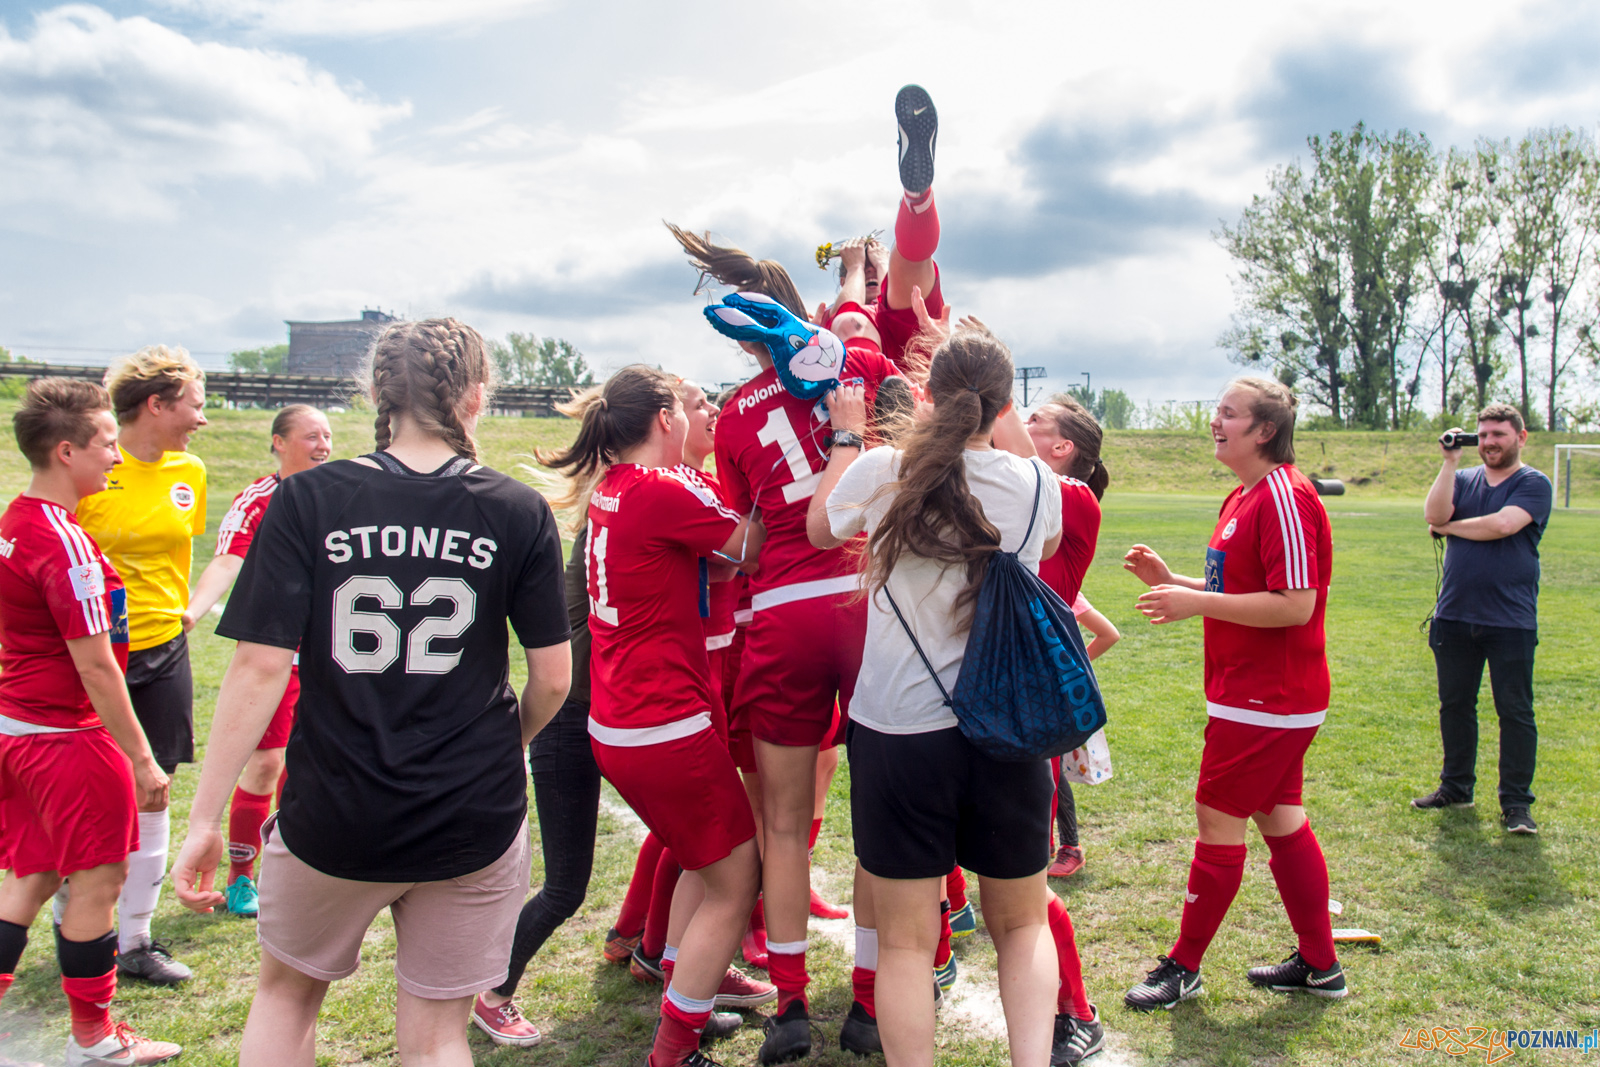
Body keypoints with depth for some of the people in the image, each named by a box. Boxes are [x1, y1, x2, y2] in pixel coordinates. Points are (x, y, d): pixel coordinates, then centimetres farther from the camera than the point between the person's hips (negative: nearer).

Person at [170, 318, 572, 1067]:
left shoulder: (307, 501, -8)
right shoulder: (519, 512, -6)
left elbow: (259, 668, -11)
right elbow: (553, 679, -3)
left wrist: (205, 820, -4)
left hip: (333, 816, 0)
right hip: (473, 821, 0)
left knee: (286, 991, 28)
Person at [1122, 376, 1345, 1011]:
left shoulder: (1284, 497, -19)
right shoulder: (1244, 498, 14)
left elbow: (1295, 604, -25)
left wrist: (1197, 603, -24)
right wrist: (1171, 580, 8)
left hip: (1267, 698, -10)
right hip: (1256, 693, 10)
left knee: (1218, 819, -1)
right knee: (1280, 819, 16)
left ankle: (1184, 967, 13)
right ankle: (1319, 964, 28)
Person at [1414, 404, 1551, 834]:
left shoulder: (1534, 484, -3)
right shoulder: (1463, 479, 11)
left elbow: (1502, 525, -19)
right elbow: (1434, 515, -8)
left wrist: (1448, 528, -5)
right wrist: (1450, 461, -9)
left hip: (1511, 621, -4)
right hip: (1454, 617, 5)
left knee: (1515, 712, 0)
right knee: (1454, 705, 13)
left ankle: (1516, 803, 8)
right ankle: (1456, 788, 25)